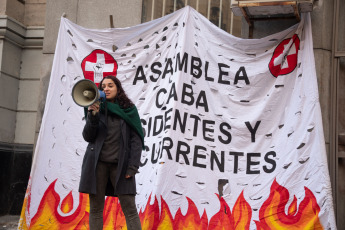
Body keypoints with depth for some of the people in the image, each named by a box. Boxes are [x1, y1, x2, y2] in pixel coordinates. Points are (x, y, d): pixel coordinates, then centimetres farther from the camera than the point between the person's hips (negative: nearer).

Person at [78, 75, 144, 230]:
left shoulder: (129, 110, 5)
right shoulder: (96, 109, 8)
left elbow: (136, 140, 1)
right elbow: (87, 137, 3)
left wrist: (132, 167, -7)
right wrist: (93, 116, -12)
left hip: (120, 164, -1)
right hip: (98, 163, 2)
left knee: (130, 209, -5)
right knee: (96, 208, 4)